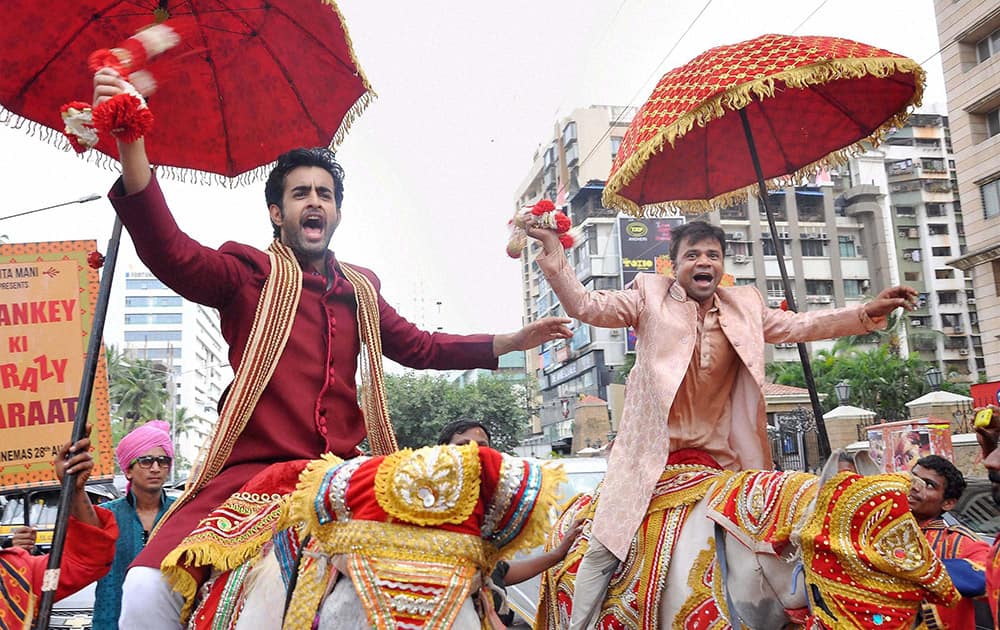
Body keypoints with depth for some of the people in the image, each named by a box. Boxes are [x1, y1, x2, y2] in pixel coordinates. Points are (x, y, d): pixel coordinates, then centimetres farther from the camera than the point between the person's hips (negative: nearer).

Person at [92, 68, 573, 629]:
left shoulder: (360, 291, 19)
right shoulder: (250, 274, 3)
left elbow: (419, 346, 29)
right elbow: (172, 254, -14)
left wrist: (511, 342, 26)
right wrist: (131, 147, -28)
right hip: (248, 473, -4)